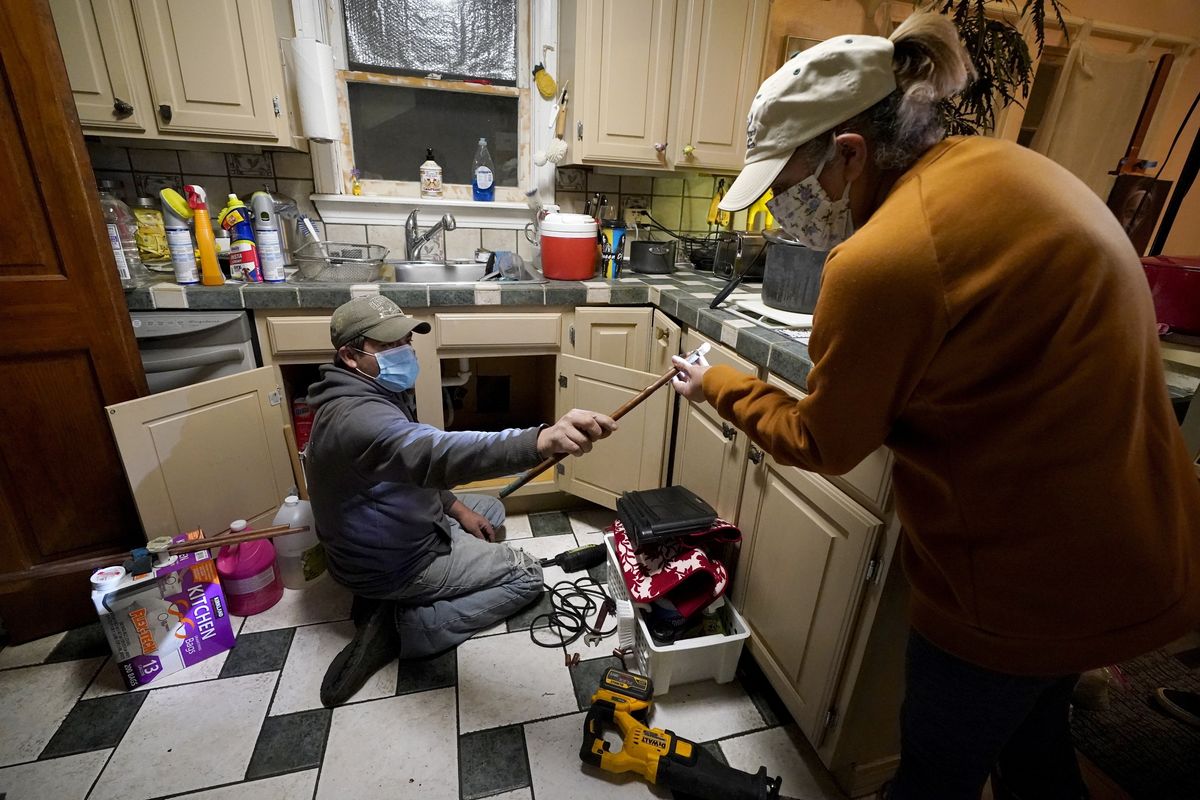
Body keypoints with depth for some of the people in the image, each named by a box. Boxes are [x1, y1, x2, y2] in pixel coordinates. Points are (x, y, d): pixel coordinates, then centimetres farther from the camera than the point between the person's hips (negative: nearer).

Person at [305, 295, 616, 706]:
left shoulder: (374, 394, 1)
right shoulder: (358, 416, -33)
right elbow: (436, 452, -53)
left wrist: (454, 506, 2)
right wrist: (543, 440, -68)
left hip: (387, 534, 9)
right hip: (394, 563, -9)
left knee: (490, 509, 24)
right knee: (527, 576, 0)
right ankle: (400, 628, -3)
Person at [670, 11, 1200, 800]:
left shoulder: (881, 261, -28)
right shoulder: (1012, 166, -1)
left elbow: (823, 444, -13)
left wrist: (720, 388, 0)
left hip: (1027, 582, -8)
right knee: (1033, 734, 33)